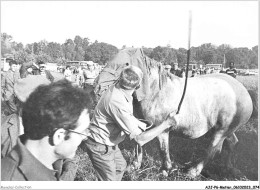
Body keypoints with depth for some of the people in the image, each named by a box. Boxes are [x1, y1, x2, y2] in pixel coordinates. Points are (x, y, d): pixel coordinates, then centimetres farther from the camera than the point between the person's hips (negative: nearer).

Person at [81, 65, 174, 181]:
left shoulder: (116, 88, -10)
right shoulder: (117, 102, -37)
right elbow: (140, 140, -33)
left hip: (108, 141, 9)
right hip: (100, 147, -9)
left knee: (120, 166, 27)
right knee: (110, 179, 10)